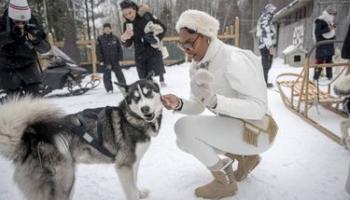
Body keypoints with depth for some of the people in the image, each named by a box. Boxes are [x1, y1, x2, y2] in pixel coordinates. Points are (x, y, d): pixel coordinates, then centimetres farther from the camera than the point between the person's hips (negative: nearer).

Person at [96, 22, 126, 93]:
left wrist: (120, 58, 0)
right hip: (106, 61, -1)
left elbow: (119, 49, 7)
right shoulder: (100, 39, 1)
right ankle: (109, 89, 9)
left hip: (115, 61, 1)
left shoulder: (115, 38, 5)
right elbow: (98, 51, -1)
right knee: (107, 76, 1)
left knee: (119, 74, 6)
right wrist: (101, 60, -7)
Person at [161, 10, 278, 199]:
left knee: (184, 127, -21)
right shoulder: (197, 66, 0)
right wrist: (178, 104, -20)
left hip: (254, 130, -8)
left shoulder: (234, 59, -25)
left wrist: (214, 101, -43)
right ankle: (245, 157, 15)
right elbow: (198, 106, 3)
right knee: (184, 141, 10)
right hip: (231, 126, 9)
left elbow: (258, 108, -28)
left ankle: (224, 182, -1)